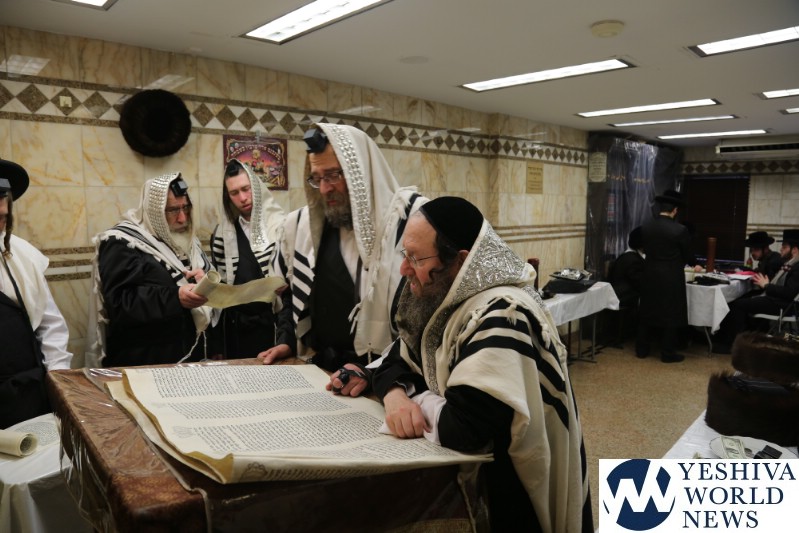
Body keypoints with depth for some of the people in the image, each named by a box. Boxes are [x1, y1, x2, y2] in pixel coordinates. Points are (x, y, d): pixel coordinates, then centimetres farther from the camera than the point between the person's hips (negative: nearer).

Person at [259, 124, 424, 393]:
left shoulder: (411, 218, -13)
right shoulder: (301, 224, 7)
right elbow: (288, 289, 22)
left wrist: (376, 371, -17)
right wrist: (290, 341, 13)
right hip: (320, 369, 5)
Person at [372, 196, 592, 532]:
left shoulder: (502, 317, -28)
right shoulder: (439, 300, 0)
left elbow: (463, 430, -33)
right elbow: (397, 362, 5)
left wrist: (418, 401, -13)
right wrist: (396, 397, -16)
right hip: (463, 470, 7)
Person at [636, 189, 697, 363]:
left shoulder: (645, 227, -3)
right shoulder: (680, 230, -15)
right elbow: (688, 256, -3)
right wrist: (676, 262, 19)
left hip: (650, 276, 4)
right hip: (672, 278, -4)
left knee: (646, 312, 13)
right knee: (671, 315, 6)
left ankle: (641, 349, 21)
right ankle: (668, 353, 13)